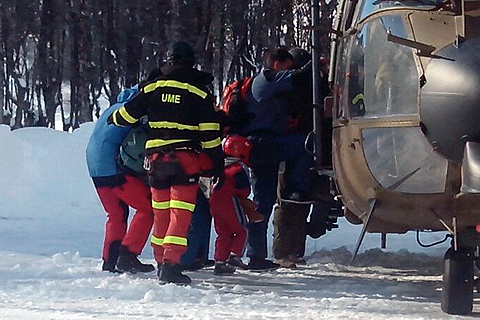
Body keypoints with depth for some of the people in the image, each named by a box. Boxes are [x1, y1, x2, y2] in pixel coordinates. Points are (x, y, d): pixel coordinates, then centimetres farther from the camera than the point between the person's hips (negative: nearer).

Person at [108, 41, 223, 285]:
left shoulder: (153, 88, 6)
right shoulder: (199, 92, -1)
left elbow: (127, 114, 11)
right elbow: (210, 134, -2)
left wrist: (112, 120, 33)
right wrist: (217, 164, 4)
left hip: (157, 158, 4)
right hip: (185, 159, -3)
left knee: (161, 212, 15)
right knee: (181, 213, -5)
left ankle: (161, 261, 23)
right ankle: (171, 264, -16)